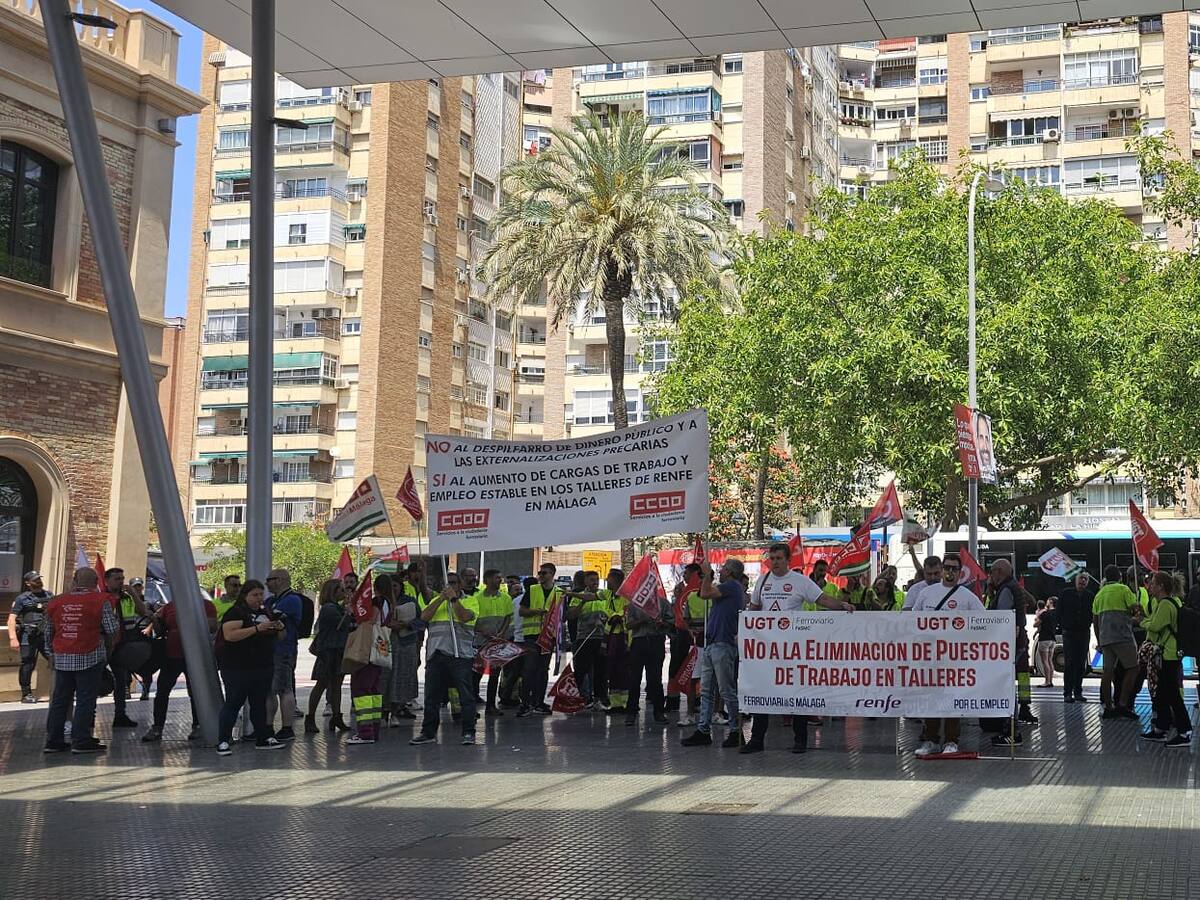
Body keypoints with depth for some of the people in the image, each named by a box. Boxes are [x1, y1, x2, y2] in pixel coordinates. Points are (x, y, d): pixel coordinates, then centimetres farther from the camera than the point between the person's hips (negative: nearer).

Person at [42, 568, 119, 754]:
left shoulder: (56, 602, 7)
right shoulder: (100, 601, -7)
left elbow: (48, 633, 16)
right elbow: (112, 629, -10)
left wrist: (52, 652, 30)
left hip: (61, 657, 5)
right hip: (90, 657, -5)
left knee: (60, 699, 12)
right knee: (85, 700, 0)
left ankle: (53, 740, 15)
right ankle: (81, 741, -1)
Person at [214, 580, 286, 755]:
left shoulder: (266, 613, 15)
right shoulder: (235, 612, -8)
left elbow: (280, 637, 24)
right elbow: (229, 635, -22)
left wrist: (280, 627, -1)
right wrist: (257, 629, -25)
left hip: (264, 668, 7)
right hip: (238, 669, -7)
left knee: (259, 704, 13)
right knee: (233, 704, -4)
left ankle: (264, 738, 19)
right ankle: (223, 742, -2)